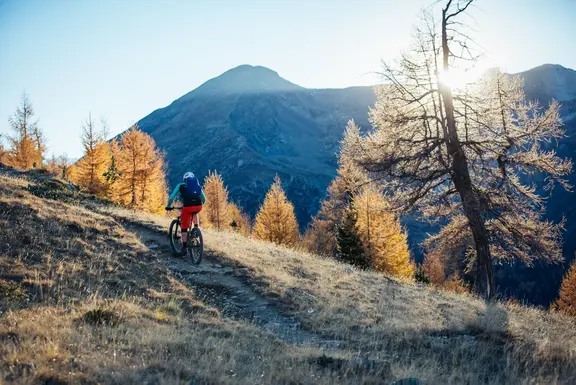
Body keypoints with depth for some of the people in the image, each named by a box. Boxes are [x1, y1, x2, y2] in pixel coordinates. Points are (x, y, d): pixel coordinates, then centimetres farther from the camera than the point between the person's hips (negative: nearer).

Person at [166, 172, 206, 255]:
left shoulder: (181, 185, 19)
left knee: (184, 227, 13)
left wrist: (168, 206, 26)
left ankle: (184, 248, 9)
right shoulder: (197, 185, 27)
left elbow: (172, 197, 12)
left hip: (187, 207, -3)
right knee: (194, 213, 40)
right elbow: (204, 199, 30)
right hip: (198, 207, 3)